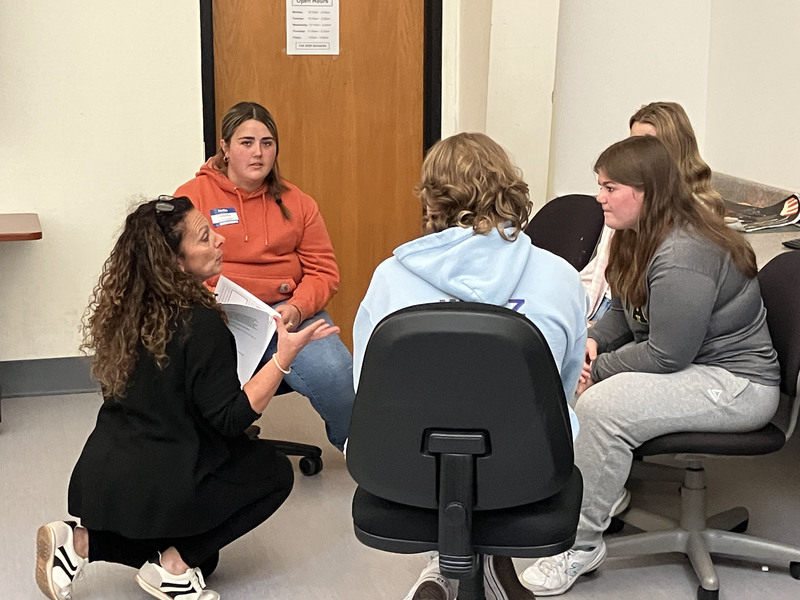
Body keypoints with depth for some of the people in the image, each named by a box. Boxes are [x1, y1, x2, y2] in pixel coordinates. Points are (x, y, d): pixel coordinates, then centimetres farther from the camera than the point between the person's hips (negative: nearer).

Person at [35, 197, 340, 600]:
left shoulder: (126, 311, 3)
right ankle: (173, 565, 4)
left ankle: (82, 543, 9)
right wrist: (284, 356, -21)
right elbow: (230, 419, -17)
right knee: (274, 471, 15)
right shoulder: (200, 322, -19)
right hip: (158, 488, -8)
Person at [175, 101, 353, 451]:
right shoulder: (192, 196, 7)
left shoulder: (296, 202, 15)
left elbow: (324, 271, 11)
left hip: (286, 310, 2)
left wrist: (297, 308, -10)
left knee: (336, 376, -26)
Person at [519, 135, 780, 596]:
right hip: (687, 366, 10)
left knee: (601, 405, -29)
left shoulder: (682, 257, -26)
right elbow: (625, 311, 18)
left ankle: (582, 545, -16)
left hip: (735, 384, -10)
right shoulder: (640, 238, 6)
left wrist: (599, 369, -14)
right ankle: (607, 490, 8)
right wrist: (594, 341, -2)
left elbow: (667, 356, -25)